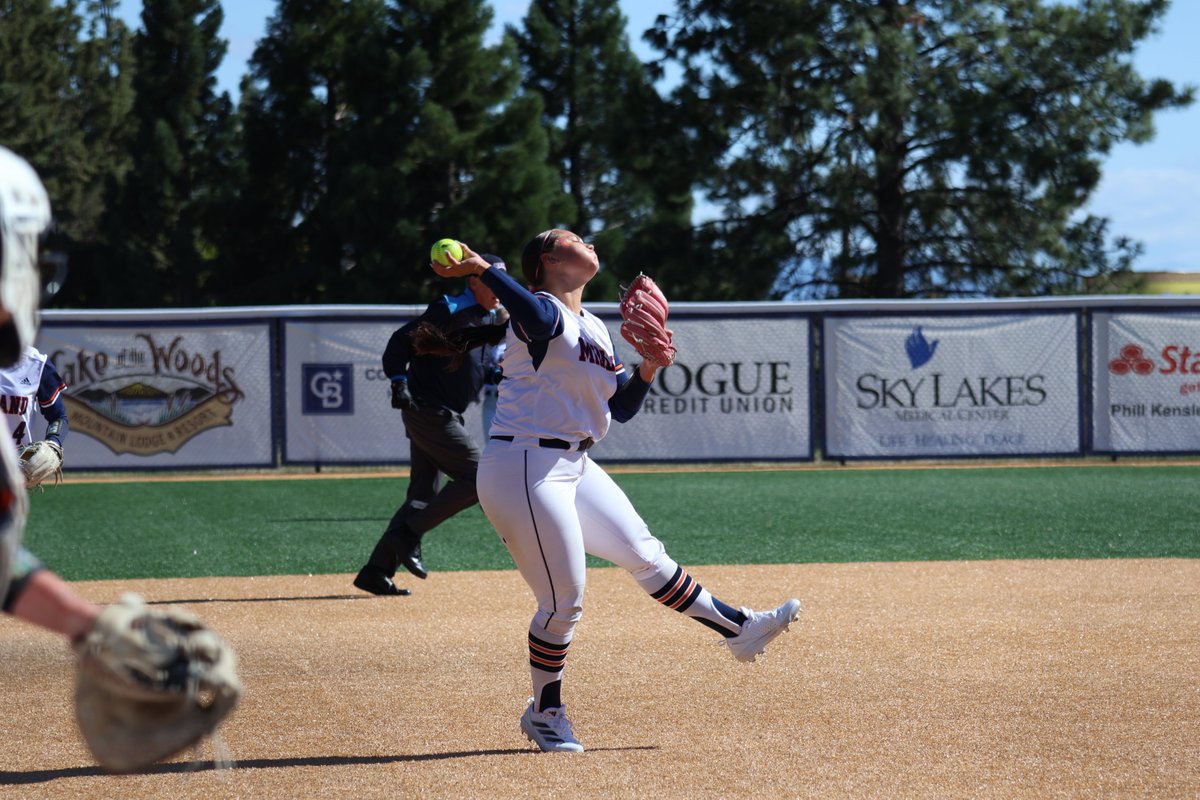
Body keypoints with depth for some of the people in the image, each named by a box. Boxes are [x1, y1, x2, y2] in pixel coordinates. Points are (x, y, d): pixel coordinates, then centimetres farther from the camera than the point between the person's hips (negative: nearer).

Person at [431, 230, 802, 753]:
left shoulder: (596, 330, 15)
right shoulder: (544, 313, -13)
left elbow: (622, 408, 18)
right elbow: (536, 318, -40)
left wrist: (647, 367, 2)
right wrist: (482, 270, -50)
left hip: (574, 467, 9)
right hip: (524, 470, -9)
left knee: (645, 555, 17)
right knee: (563, 602, -6)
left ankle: (739, 630, 28)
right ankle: (545, 714, 12)